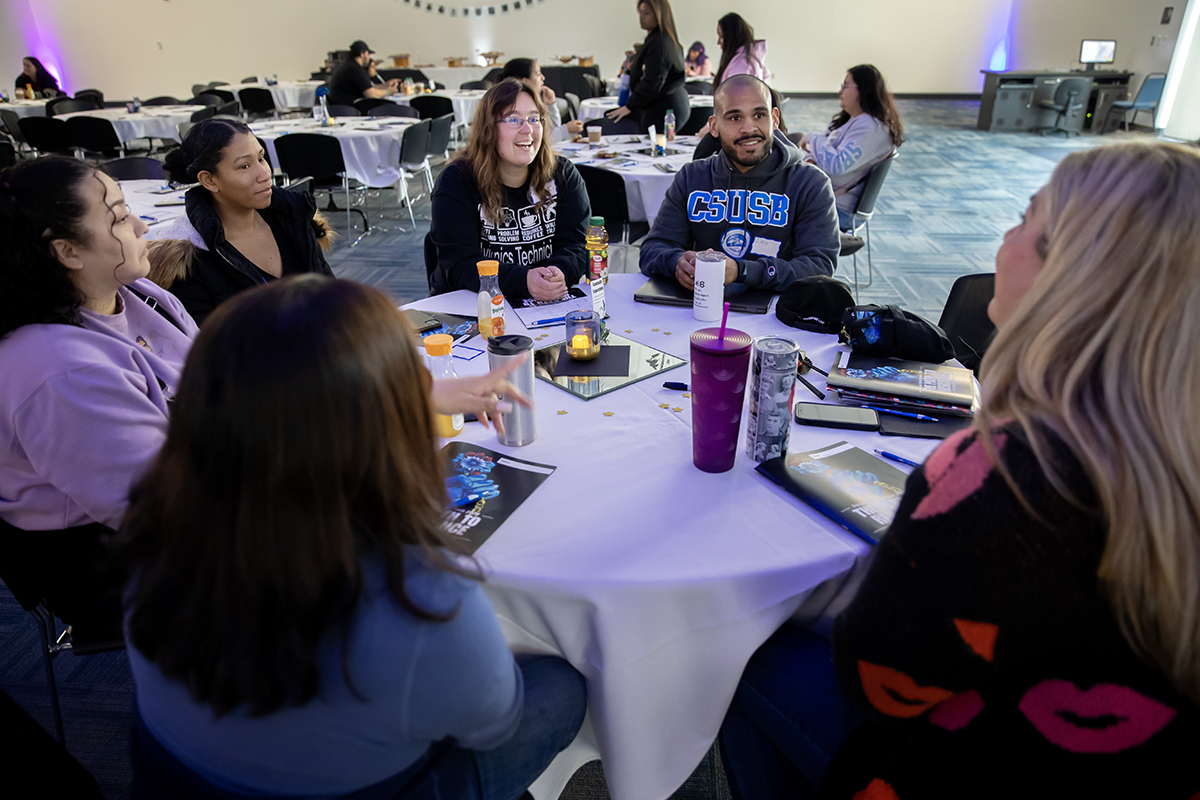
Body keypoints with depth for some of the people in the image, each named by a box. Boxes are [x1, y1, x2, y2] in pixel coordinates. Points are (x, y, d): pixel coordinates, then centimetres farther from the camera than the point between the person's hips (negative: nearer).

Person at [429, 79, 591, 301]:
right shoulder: (455, 182, -5)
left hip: (550, 302, 2)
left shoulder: (564, 175, 5)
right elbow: (460, 264, -14)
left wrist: (559, 273, -27)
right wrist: (524, 281, -31)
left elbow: (577, 245, -2)